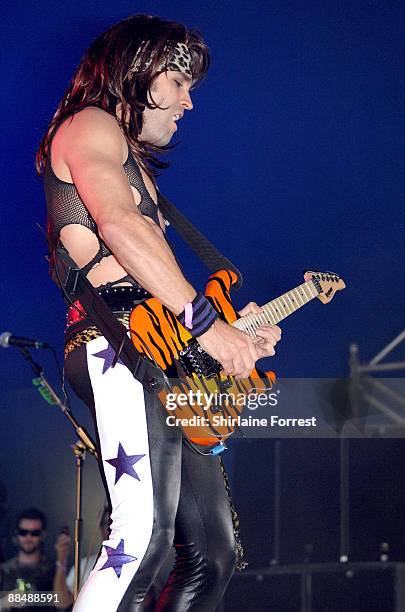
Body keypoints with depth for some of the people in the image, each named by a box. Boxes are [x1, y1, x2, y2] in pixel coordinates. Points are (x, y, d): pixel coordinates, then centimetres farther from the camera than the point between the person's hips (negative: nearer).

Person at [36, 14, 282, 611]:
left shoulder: (134, 161, 34)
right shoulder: (91, 125, 4)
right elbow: (120, 226, -15)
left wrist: (233, 331, 17)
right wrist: (205, 321, -18)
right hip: (115, 345, -10)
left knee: (214, 554, 5)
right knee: (146, 532, -28)